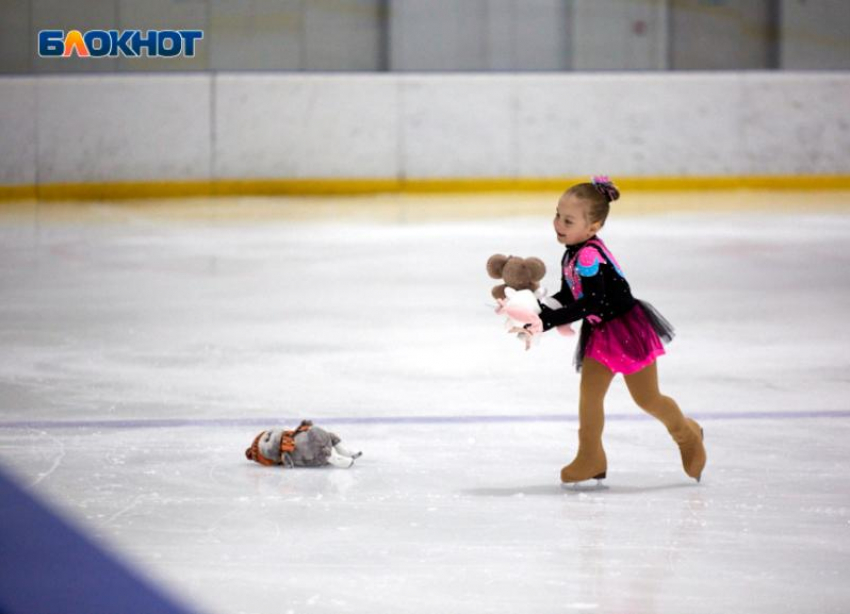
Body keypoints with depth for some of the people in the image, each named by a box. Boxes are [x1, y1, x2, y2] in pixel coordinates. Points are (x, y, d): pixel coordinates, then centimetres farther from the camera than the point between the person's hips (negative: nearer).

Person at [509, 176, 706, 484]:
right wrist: (536, 311, -4)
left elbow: (590, 303, -32)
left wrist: (546, 322, -32)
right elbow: (567, 298, 11)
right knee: (589, 393, 3)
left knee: (647, 399, 6)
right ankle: (591, 459, 13)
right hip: (600, 332, 9)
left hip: (627, 328, -9)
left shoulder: (589, 256, -29)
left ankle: (687, 434, 31)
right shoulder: (572, 254, 2)